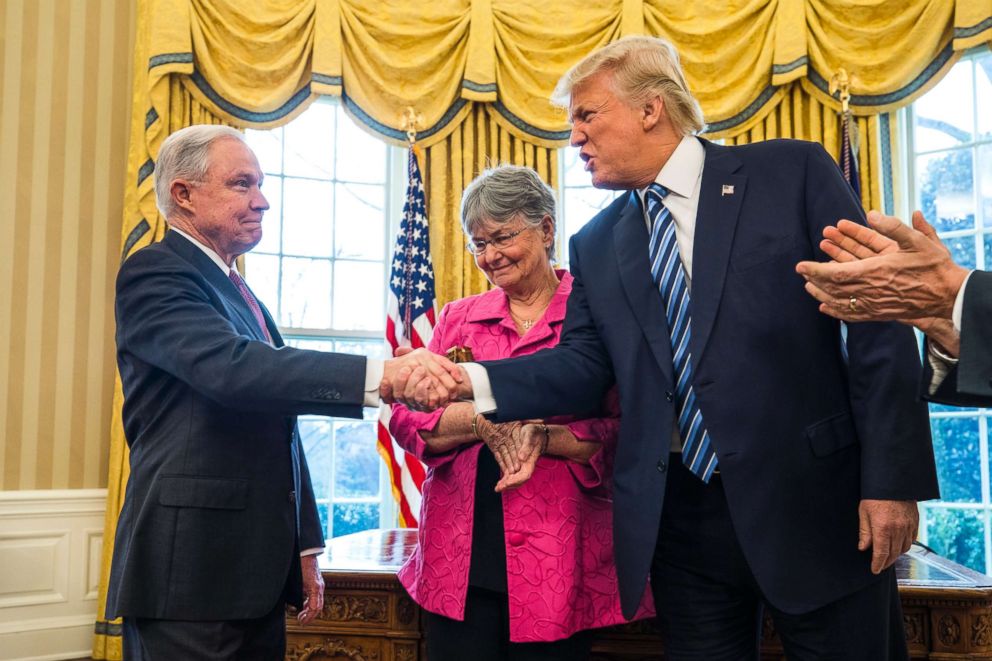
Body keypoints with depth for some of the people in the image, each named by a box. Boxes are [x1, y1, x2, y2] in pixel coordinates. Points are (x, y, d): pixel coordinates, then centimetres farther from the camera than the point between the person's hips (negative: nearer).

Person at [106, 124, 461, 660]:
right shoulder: (155, 273, -9)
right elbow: (231, 367, -28)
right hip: (190, 576, -8)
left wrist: (304, 546, 18)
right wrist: (380, 375, -36)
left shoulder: (240, 294, 19)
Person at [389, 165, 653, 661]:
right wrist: (484, 421, -14)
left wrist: (542, 438, -20)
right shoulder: (459, 318, 11)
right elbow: (405, 420, 3)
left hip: (557, 563, -3)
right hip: (459, 560, 3)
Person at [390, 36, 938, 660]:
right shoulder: (596, 245, 11)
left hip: (817, 503, -3)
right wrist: (468, 379, -12)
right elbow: (584, 364, 5)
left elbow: (878, 327, -5)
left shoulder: (793, 173, -2)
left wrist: (892, 479, -11)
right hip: (682, 519, 3)